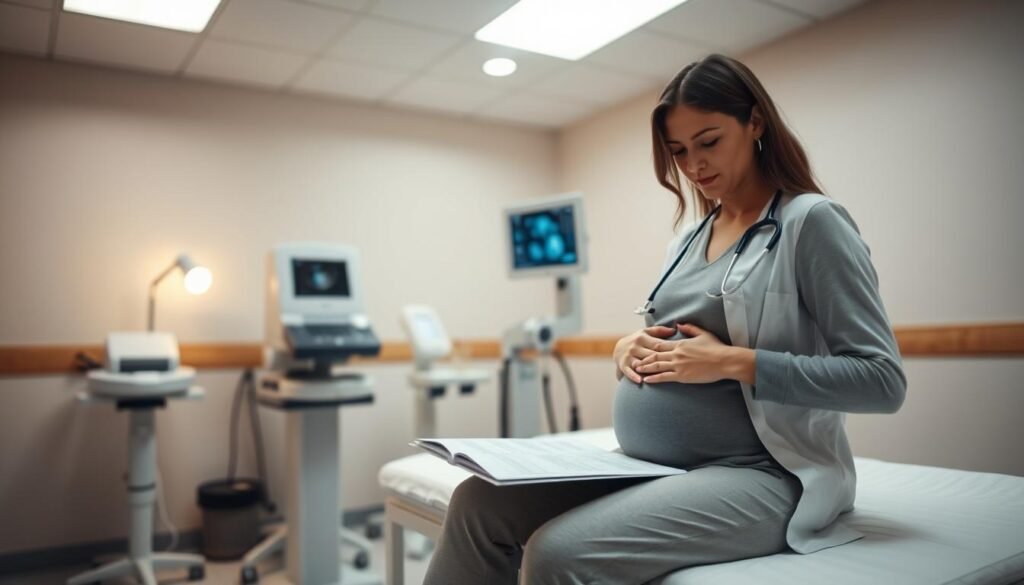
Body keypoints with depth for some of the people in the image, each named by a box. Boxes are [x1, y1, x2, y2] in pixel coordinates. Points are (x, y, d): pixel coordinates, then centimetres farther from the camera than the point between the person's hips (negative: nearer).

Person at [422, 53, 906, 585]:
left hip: (756, 474, -6)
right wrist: (631, 347, 1)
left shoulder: (811, 221, -5)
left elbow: (883, 380, -11)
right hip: (650, 465, 7)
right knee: (479, 503, -14)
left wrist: (736, 362, -17)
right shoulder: (691, 238, 16)